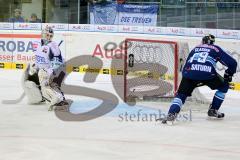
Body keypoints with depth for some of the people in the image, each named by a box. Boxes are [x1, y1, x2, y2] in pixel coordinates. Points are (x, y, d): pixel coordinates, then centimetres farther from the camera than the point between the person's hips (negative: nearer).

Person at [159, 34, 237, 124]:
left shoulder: (195, 49, 34)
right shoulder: (216, 49, 26)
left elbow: (185, 69, 33)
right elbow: (232, 63, 20)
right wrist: (228, 75, 36)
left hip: (190, 72, 2)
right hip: (208, 73, -2)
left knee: (181, 94, 14)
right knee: (224, 86, 23)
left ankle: (172, 113, -11)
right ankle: (213, 110, 24)